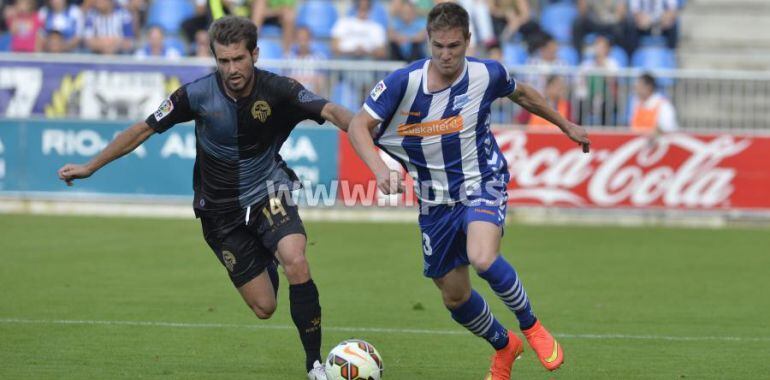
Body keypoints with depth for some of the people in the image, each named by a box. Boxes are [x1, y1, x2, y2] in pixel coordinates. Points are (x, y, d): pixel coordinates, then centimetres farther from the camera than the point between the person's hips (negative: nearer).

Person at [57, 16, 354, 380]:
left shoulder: (277, 90, -18)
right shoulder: (198, 94, -16)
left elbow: (329, 110, -32)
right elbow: (143, 129, -4)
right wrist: (89, 167, 1)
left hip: (267, 193, -1)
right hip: (221, 209, 1)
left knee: (296, 263, -30)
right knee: (263, 308, 0)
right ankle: (266, 263, 41)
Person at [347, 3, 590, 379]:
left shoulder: (487, 74, -12)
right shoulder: (404, 82, -16)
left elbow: (522, 94, 11)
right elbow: (358, 126, -17)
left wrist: (565, 125, 23)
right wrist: (380, 170, -34)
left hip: (482, 184, -2)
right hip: (435, 201, 2)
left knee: (482, 259, -32)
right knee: (455, 297, 10)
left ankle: (531, 326, -6)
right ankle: (504, 347, 40)